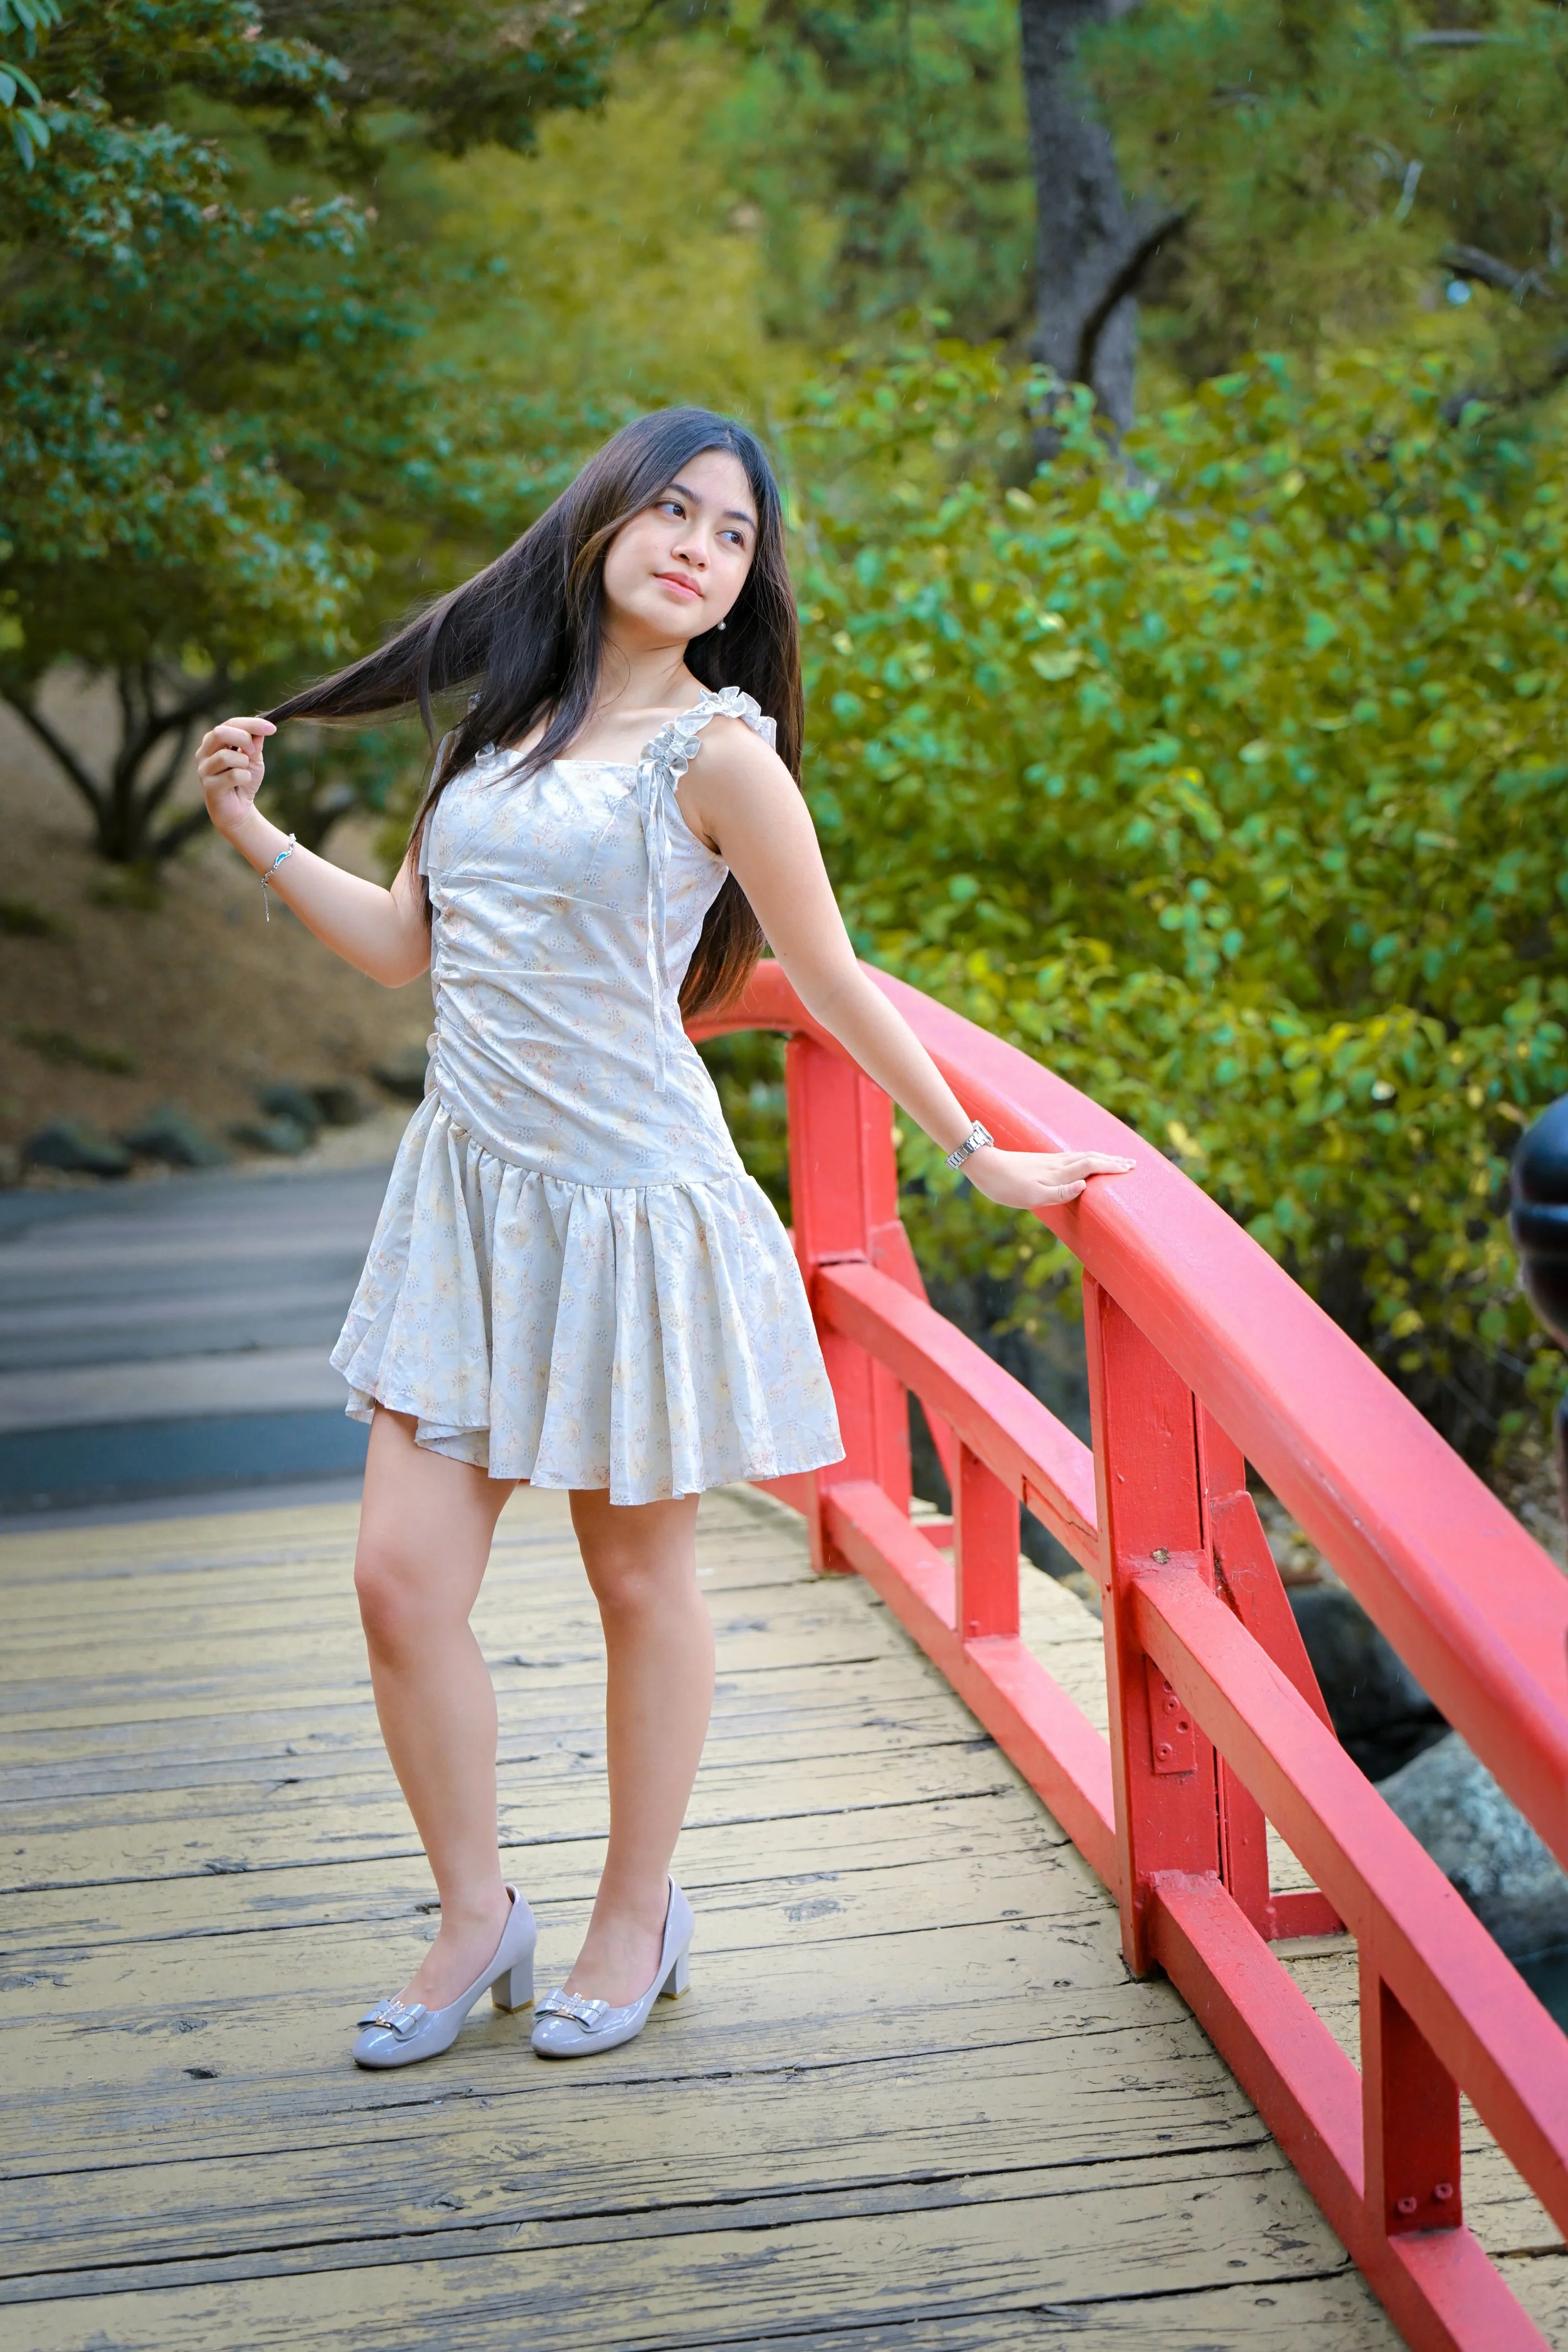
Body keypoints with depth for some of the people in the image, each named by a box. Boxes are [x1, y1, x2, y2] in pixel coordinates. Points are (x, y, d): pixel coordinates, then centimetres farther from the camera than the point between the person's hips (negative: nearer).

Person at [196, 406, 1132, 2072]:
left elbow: (833, 986, -2)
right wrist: (255, 836, 12)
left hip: (633, 1201, -6)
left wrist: (980, 1156, 2)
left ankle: (635, 1921, 26)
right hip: (469, 1189, 6)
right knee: (402, 1579, 1)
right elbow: (407, 947, 17)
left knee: (638, 1580, 8)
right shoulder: (509, 720, 11)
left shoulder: (714, 747, -9)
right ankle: (475, 1918, 19)